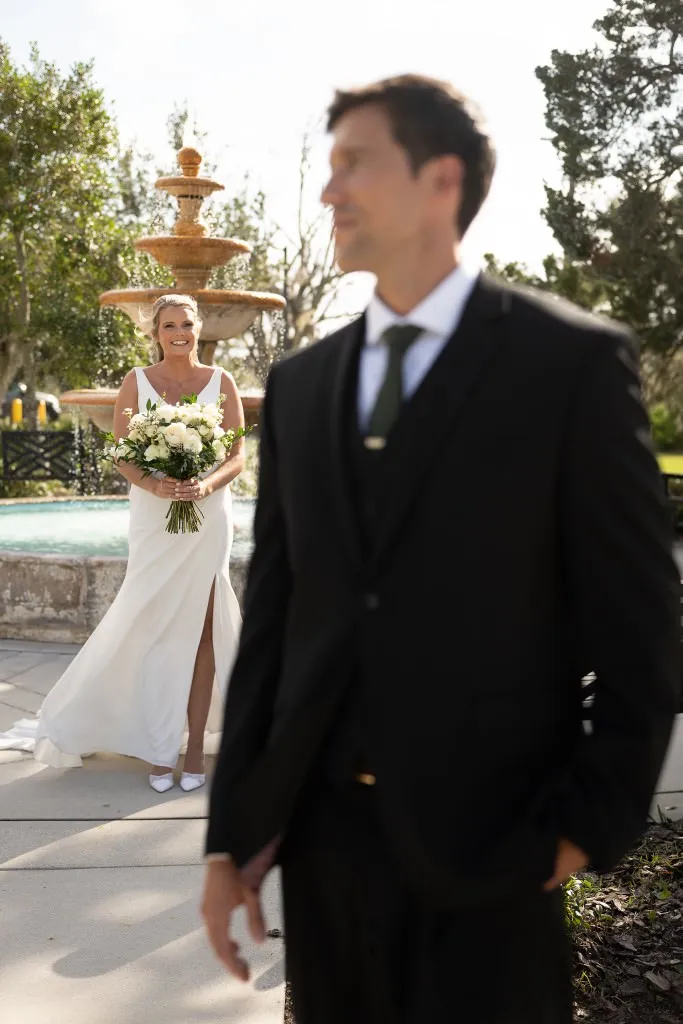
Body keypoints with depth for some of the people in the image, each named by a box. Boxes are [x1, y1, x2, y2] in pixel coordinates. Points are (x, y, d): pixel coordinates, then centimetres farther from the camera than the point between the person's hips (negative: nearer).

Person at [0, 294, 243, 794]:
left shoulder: (222, 382, 4)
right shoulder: (136, 382, 3)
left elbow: (238, 455, 3)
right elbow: (120, 454, 1)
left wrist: (207, 485, -16)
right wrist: (152, 484, -18)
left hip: (207, 517, 0)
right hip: (153, 519, 0)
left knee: (199, 629, 2)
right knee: (155, 629, 1)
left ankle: (195, 745, 11)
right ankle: (160, 747, 13)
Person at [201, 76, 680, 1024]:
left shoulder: (575, 360, -7)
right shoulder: (299, 384, 7)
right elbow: (270, 613, 6)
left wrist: (592, 827, -6)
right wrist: (234, 828, 5)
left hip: (491, 841, -4)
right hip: (318, 829, 5)